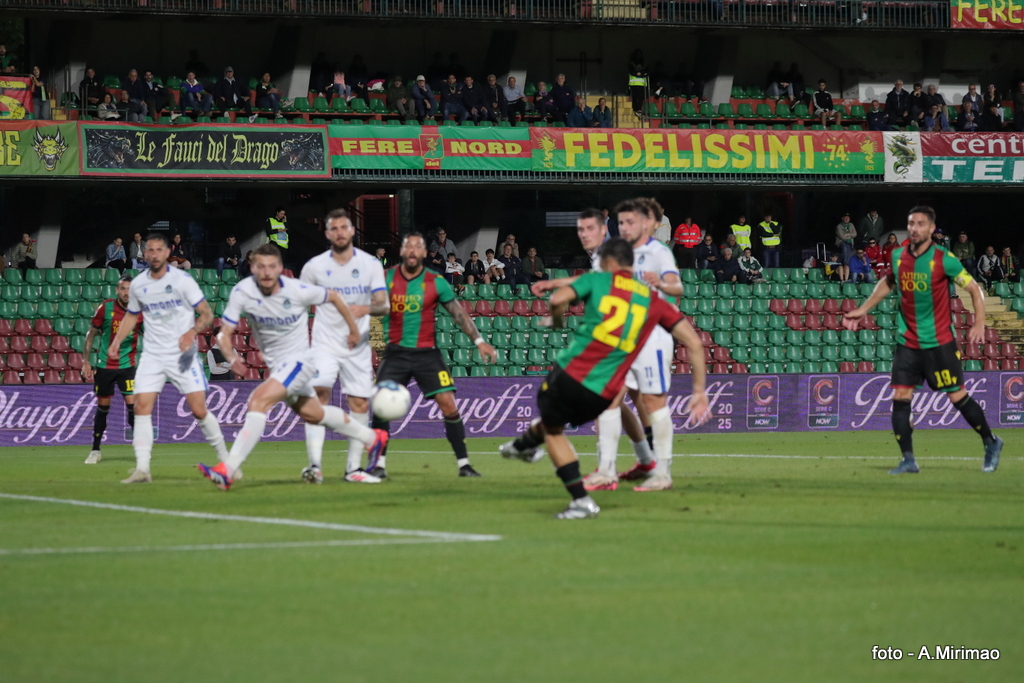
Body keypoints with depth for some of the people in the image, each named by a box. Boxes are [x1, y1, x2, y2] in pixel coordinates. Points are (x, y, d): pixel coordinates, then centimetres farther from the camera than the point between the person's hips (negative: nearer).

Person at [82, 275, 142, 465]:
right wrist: (85, 362, -3)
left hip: (127, 365, 0)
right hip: (104, 366, 0)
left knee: (132, 404, -12)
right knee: (102, 407, 8)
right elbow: (91, 334, 0)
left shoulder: (139, 312, -7)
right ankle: (95, 451, 20)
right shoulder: (106, 307, -8)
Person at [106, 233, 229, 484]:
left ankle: (224, 459, 11)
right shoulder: (138, 285, 6)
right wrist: (116, 342, 10)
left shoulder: (182, 281, -7)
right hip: (152, 356, 3)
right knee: (142, 406, -12)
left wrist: (193, 331, -25)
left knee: (199, 409, -8)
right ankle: (142, 469, -12)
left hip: (183, 355, -3)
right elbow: (131, 315, 23)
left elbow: (207, 314, -6)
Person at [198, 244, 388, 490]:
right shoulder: (242, 292, -16)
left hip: (299, 359, -6)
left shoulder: (298, 291, -22)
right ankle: (372, 438, 44)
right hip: (275, 365, 6)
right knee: (311, 414, 22)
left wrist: (354, 330, 9)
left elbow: (333, 297, -2)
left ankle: (228, 470, -29)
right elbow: (224, 333, -11)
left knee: (259, 400, -26)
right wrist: (231, 357, -33)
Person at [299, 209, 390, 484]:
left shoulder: (370, 264, -1)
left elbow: (383, 304, -7)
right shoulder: (314, 267, -1)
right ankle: (315, 464, -25)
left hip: (358, 345, 2)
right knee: (319, 394, -20)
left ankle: (354, 468, 15)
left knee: (360, 403, 3)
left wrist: (366, 308, -29)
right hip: (325, 344, -2)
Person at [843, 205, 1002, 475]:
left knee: (958, 397, -2)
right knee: (900, 398, -5)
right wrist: (863, 310, 21)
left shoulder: (943, 259, -12)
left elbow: (974, 288, -8)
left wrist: (979, 324, -18)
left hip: (939, 342, -4)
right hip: (907, 342, 4)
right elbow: (887, 283, 23)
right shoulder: (898, 257, 2)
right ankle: (908, 460, 2)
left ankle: (991, 443, 19)